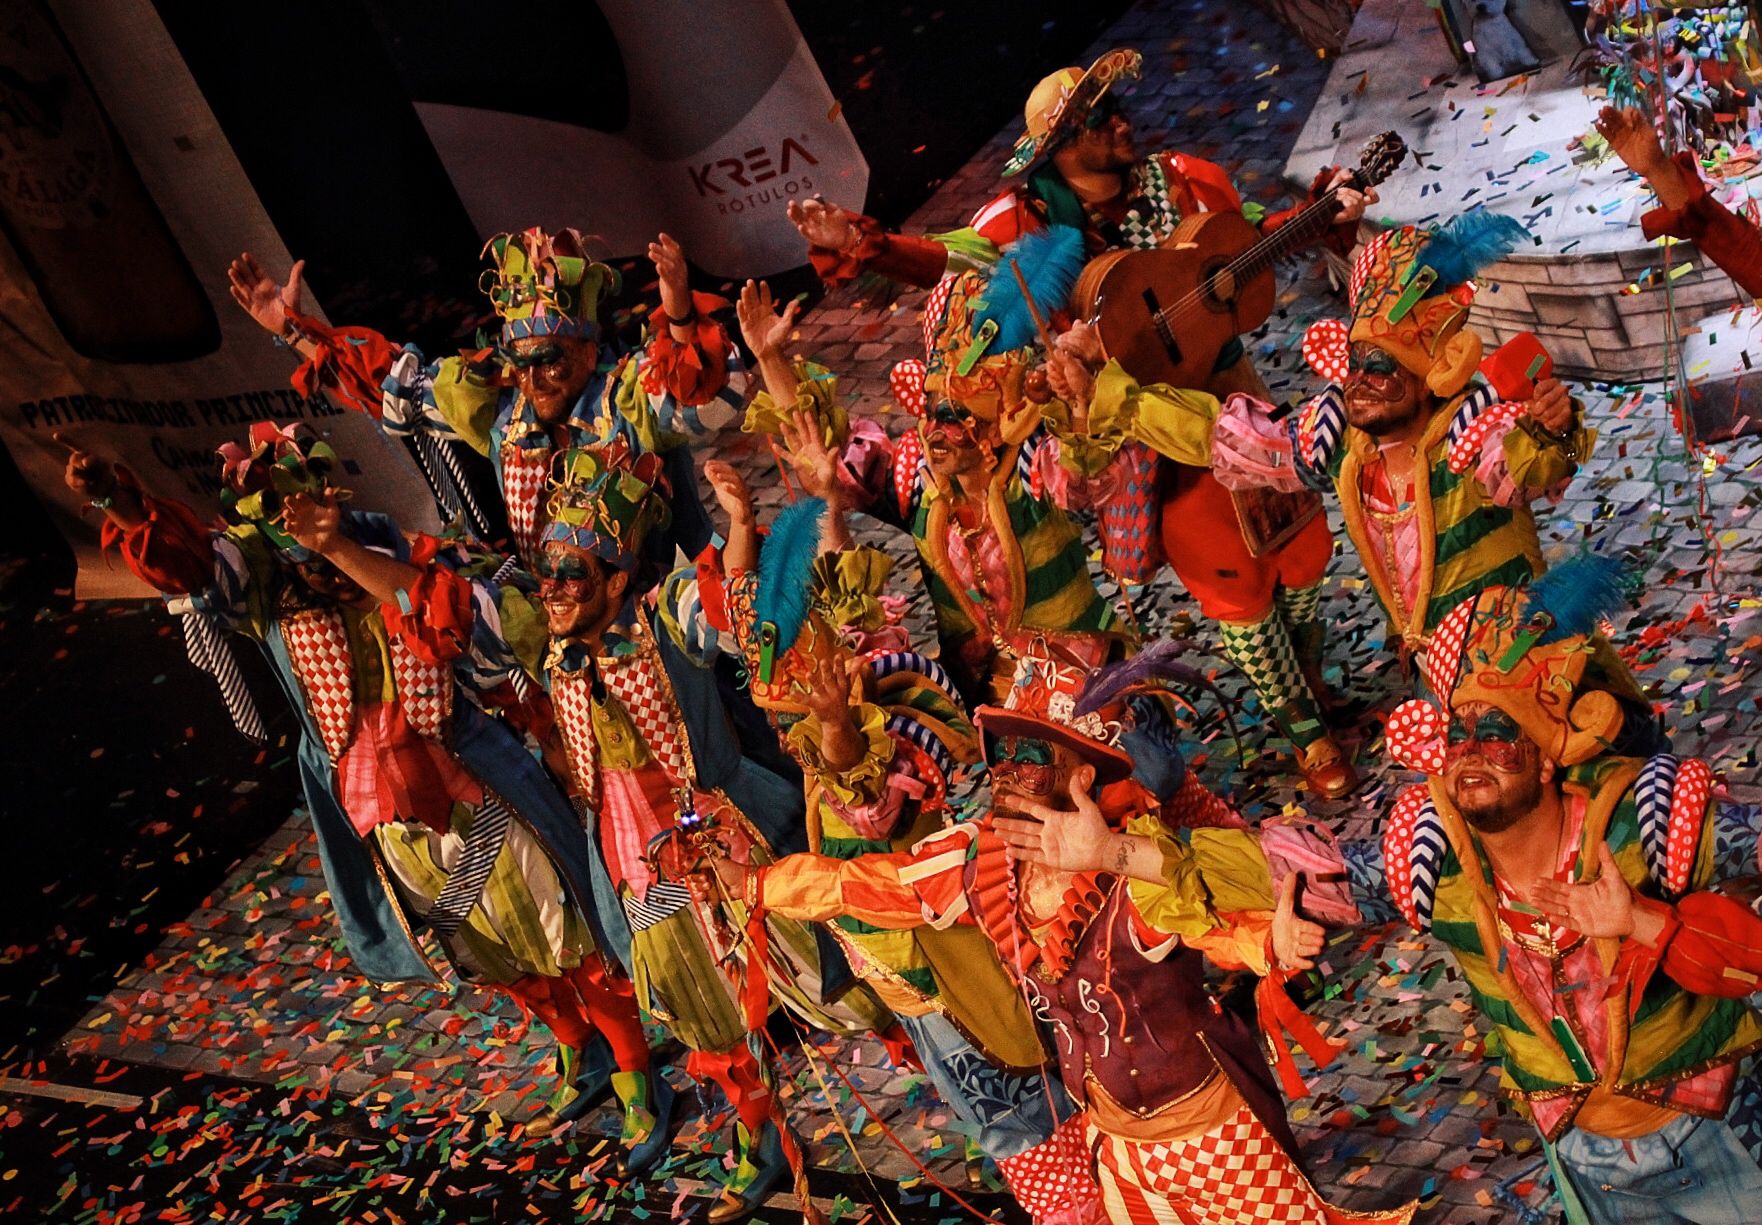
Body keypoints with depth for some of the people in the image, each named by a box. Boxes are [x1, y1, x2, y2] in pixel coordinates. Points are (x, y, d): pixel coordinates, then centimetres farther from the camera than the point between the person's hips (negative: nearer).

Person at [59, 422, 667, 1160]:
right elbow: (174, 552, -25)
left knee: (555, 926, 5)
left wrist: (341, 550, -43)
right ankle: (575, 1050, 44)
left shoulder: (383, 544, -14)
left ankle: (636, 1078, 23)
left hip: (462, 780, -3)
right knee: (486, 948, 20)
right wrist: (115, 499, -45)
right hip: (378, 809, 4)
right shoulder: (256, 581, -8)